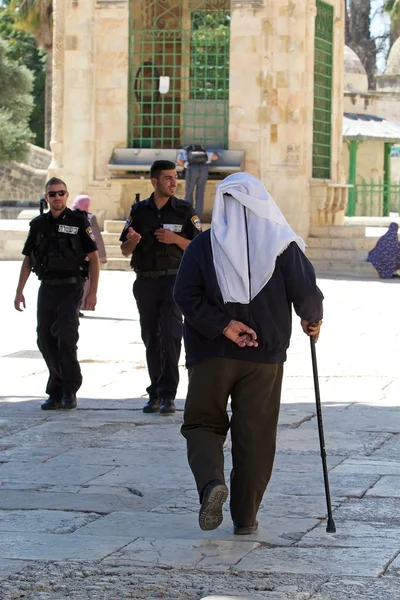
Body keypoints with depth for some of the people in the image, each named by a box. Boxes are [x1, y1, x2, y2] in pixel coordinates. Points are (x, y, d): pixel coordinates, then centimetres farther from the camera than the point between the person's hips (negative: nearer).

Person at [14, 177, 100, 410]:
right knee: (46, 341, 3)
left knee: (65, 337, -14)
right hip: (47, 287, 5)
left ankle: (69, 391, -3)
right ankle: (57, 393, 13)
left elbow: (94, 258, -3)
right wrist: (19, 291, 11)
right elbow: (28, 260, 16)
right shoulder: (38, 224, 11)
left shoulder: (78, 222, -2)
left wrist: (93, 293, -9)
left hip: (71, 287, -5)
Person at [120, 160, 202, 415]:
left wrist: (175, 239, -16)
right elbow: (125, 250, 11)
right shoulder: (139, 211, 8)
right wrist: (132, 241, -12)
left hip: (174, 280, -3)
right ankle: (155, 394, 16)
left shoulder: (185, 211, 2)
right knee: (151, 338, 7)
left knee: (170, 335, -14)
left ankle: (168, 395, -15)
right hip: (145, 281, 3)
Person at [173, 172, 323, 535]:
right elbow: (306, 291, -5)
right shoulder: (282, 244, -2)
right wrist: (312, 320, 15)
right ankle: (245, 517, 11)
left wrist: (223, 325, -11)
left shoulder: (204, 245, -1)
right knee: (255, 436, 8)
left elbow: (185, 295, -11)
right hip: (266, 356, 0)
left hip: (212, 355, 0)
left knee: (202, 424, 11)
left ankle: (211, 481, -17)